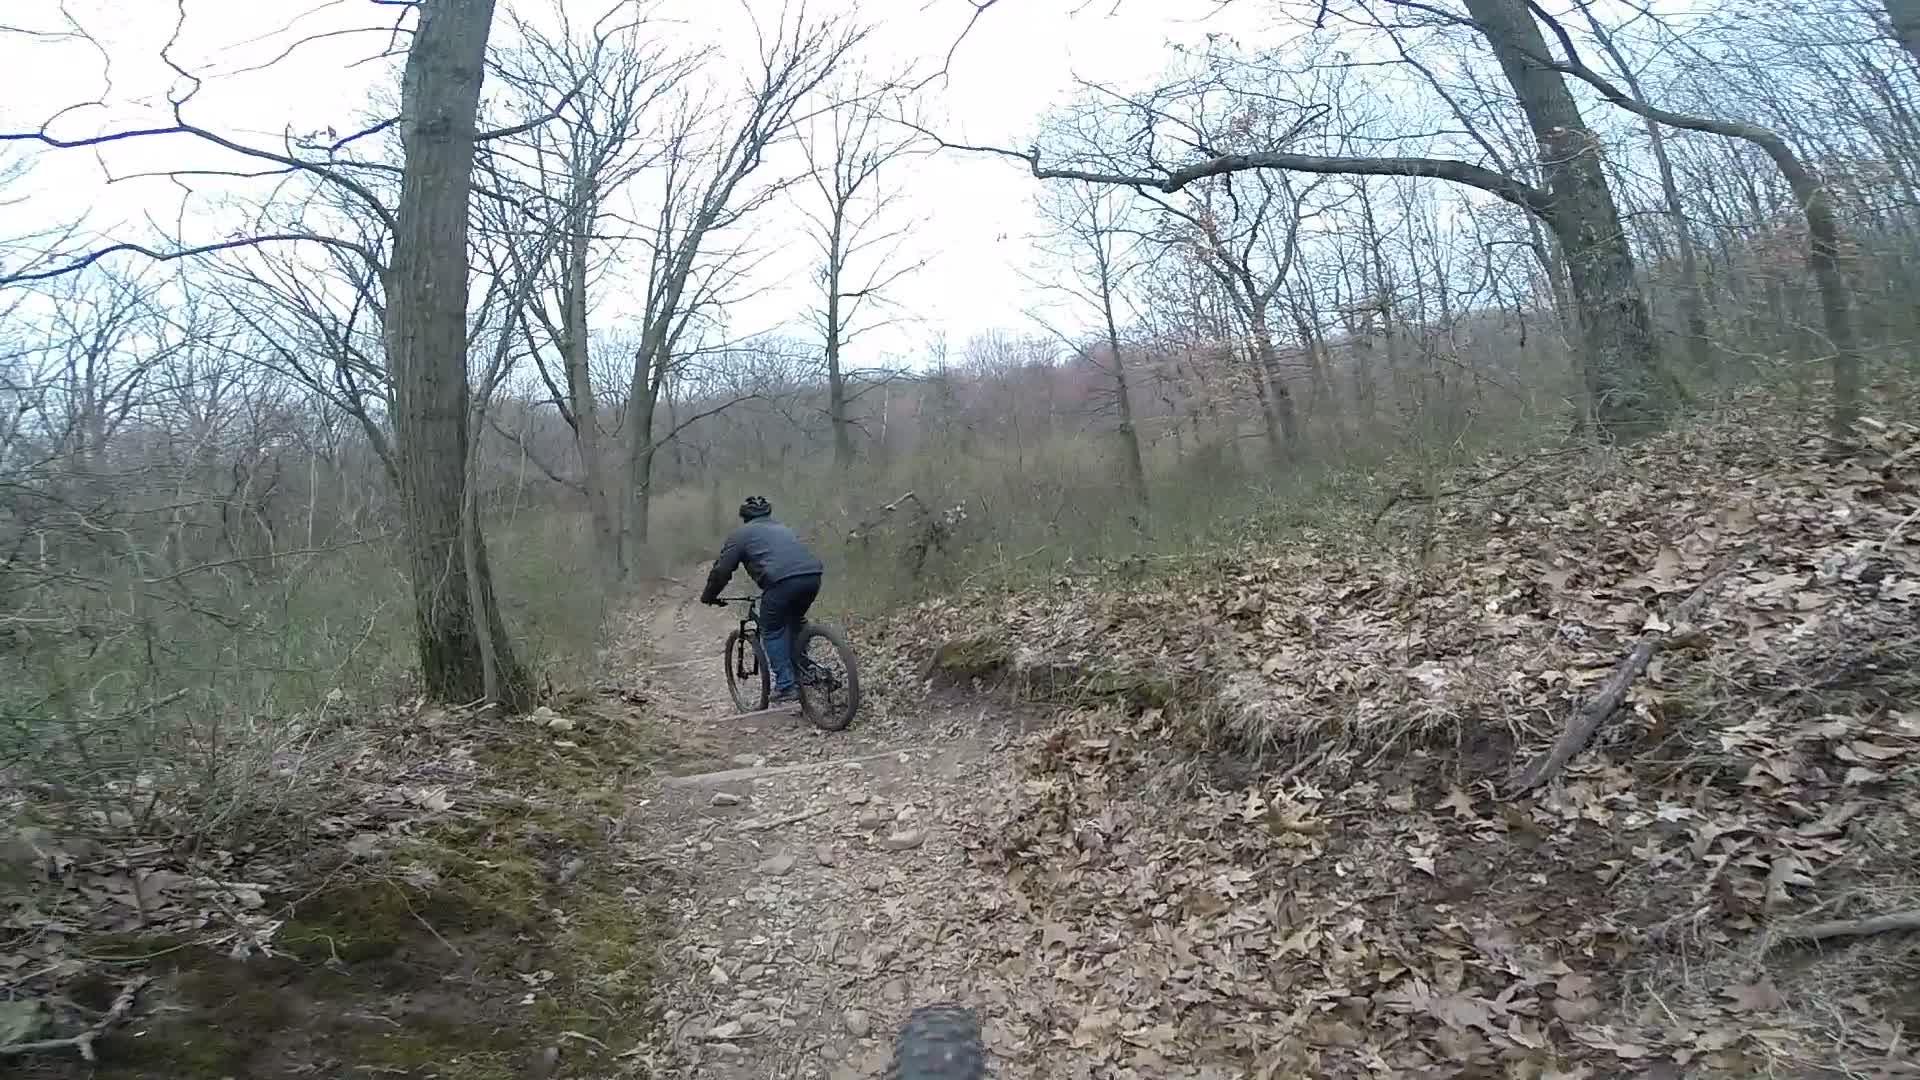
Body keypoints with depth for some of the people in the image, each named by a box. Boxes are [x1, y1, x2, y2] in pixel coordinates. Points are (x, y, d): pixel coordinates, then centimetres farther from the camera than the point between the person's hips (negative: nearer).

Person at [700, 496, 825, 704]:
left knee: (772, 632, 11)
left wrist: (709, 596, 28)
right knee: (795, 622, 29)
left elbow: (722, 569, 15)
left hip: (782, 580, -6)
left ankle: (785, 686, 8)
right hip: (813, 575, 6)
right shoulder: (782, 528, 36)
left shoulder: (741, 534, 18)